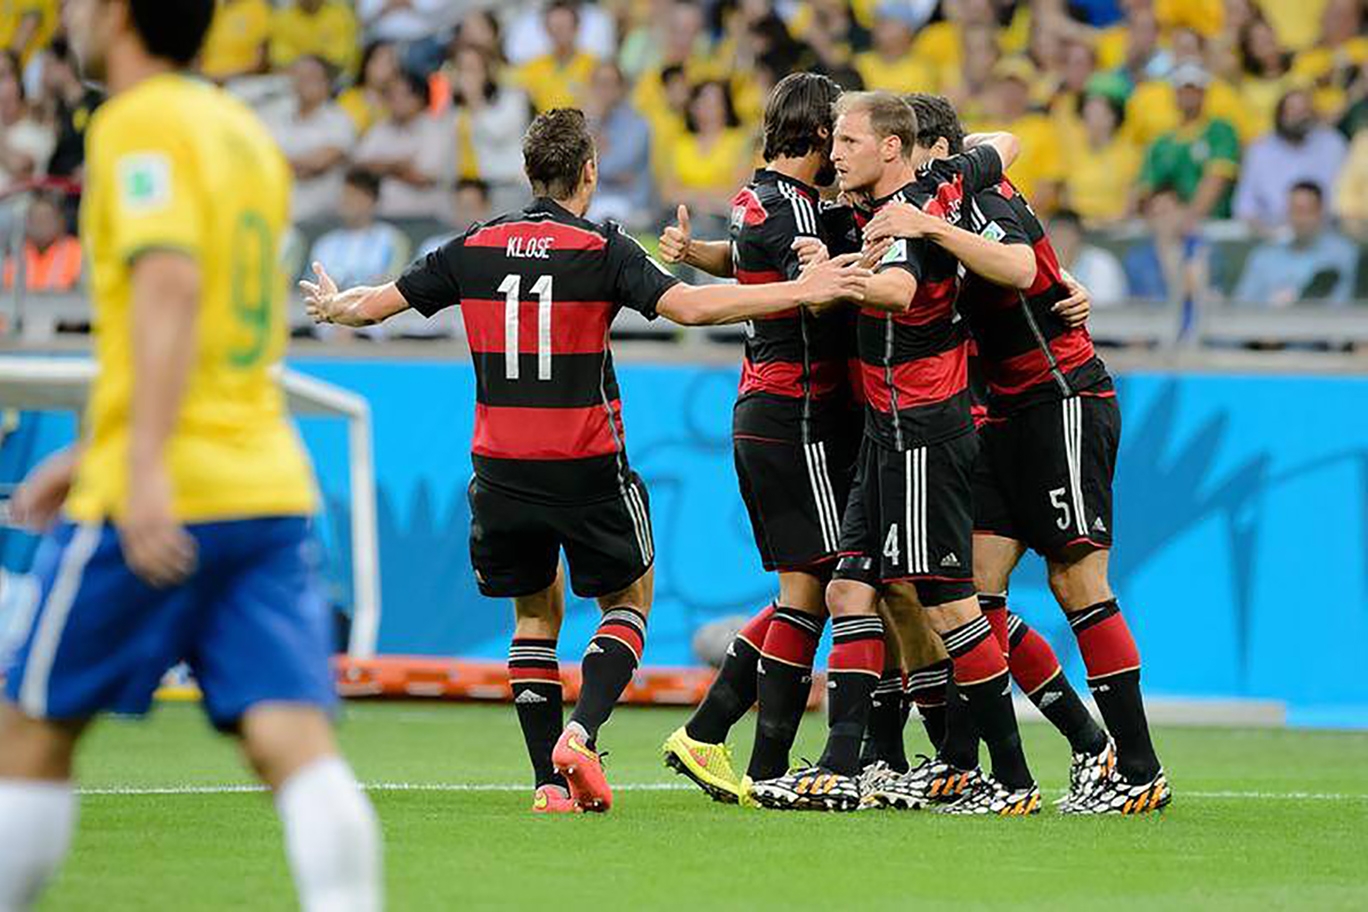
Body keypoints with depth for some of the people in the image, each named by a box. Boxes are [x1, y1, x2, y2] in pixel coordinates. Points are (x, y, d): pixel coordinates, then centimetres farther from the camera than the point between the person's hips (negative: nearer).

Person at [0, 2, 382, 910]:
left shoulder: (141, 124, -6)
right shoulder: (247, 132, 20)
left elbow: (170, 285, -22)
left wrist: (146, 464, -29)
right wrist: (91, 454, 31)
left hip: (160, 503, -7)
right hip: (271, 486, 7)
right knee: (296, 741, -6)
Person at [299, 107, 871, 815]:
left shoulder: (474, 248, 3)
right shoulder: (602, 250, -8)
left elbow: (375, 304, 11)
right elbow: (689, 306, -20)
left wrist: (332, 307, 34)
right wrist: (802, 292, -17)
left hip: (501, 470, 3)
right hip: (588, 469, -3)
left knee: (536, 612, 18)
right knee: (629, 600, 15)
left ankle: (551, 781, 8)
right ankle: (581, 733, -8)